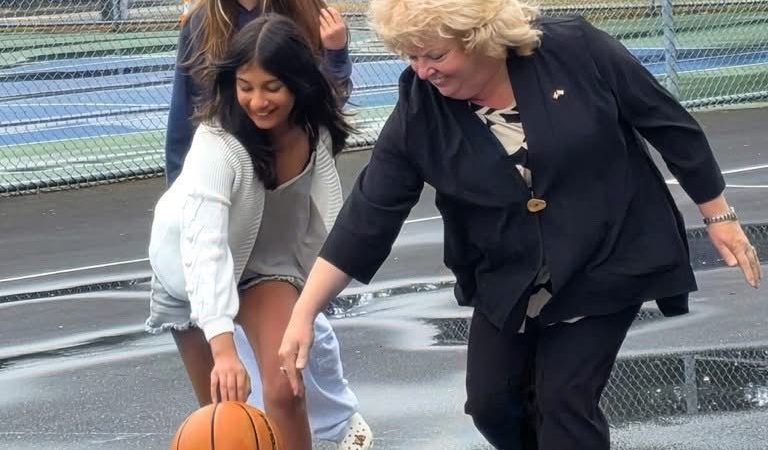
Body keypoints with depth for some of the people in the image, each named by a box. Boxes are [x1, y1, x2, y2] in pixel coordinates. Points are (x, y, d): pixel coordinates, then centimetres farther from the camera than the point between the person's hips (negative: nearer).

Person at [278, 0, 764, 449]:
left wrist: (719, 215, -4)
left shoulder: (574, 50, -22)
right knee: (490, 402, 8)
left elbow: (667, 122, -10)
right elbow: (368, 216, -12)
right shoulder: (418, 115, -15)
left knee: (565, 403, -6)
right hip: (508, 282, 4)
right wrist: (304, 313, -16)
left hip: (604, 265, -4)